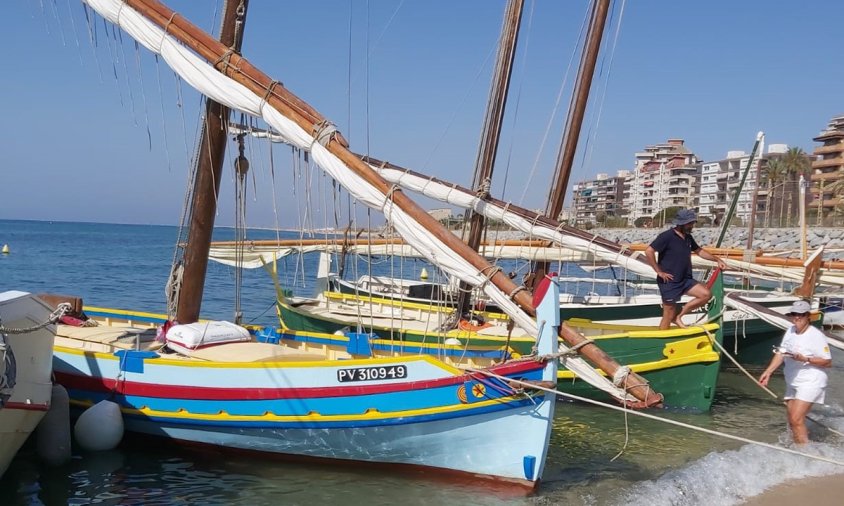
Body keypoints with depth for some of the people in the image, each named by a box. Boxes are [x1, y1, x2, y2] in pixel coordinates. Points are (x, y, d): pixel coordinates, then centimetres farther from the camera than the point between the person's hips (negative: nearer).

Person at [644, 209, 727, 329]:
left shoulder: (688, 237, 10)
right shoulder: (667, 236, -15)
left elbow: (699, 251, 26)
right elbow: (649, 252, -22)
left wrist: (717, 259, 18)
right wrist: (659, 271, -19)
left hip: (685, 280, 8)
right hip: (669, 282, -8)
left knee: (706, 294, -6)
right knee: (668, 316, -2)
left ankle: (678, 316, 5)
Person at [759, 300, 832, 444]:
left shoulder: (816, 336, -15)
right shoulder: (790, 331, 6)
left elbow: (828, 362, -14)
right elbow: (780, 353, 7)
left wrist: (805, 359, -25)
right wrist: (768, 372, -2)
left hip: (810, 383, -8)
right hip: (792, 383, 8)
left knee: (796, 419, -17)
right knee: (792, 421, 12)